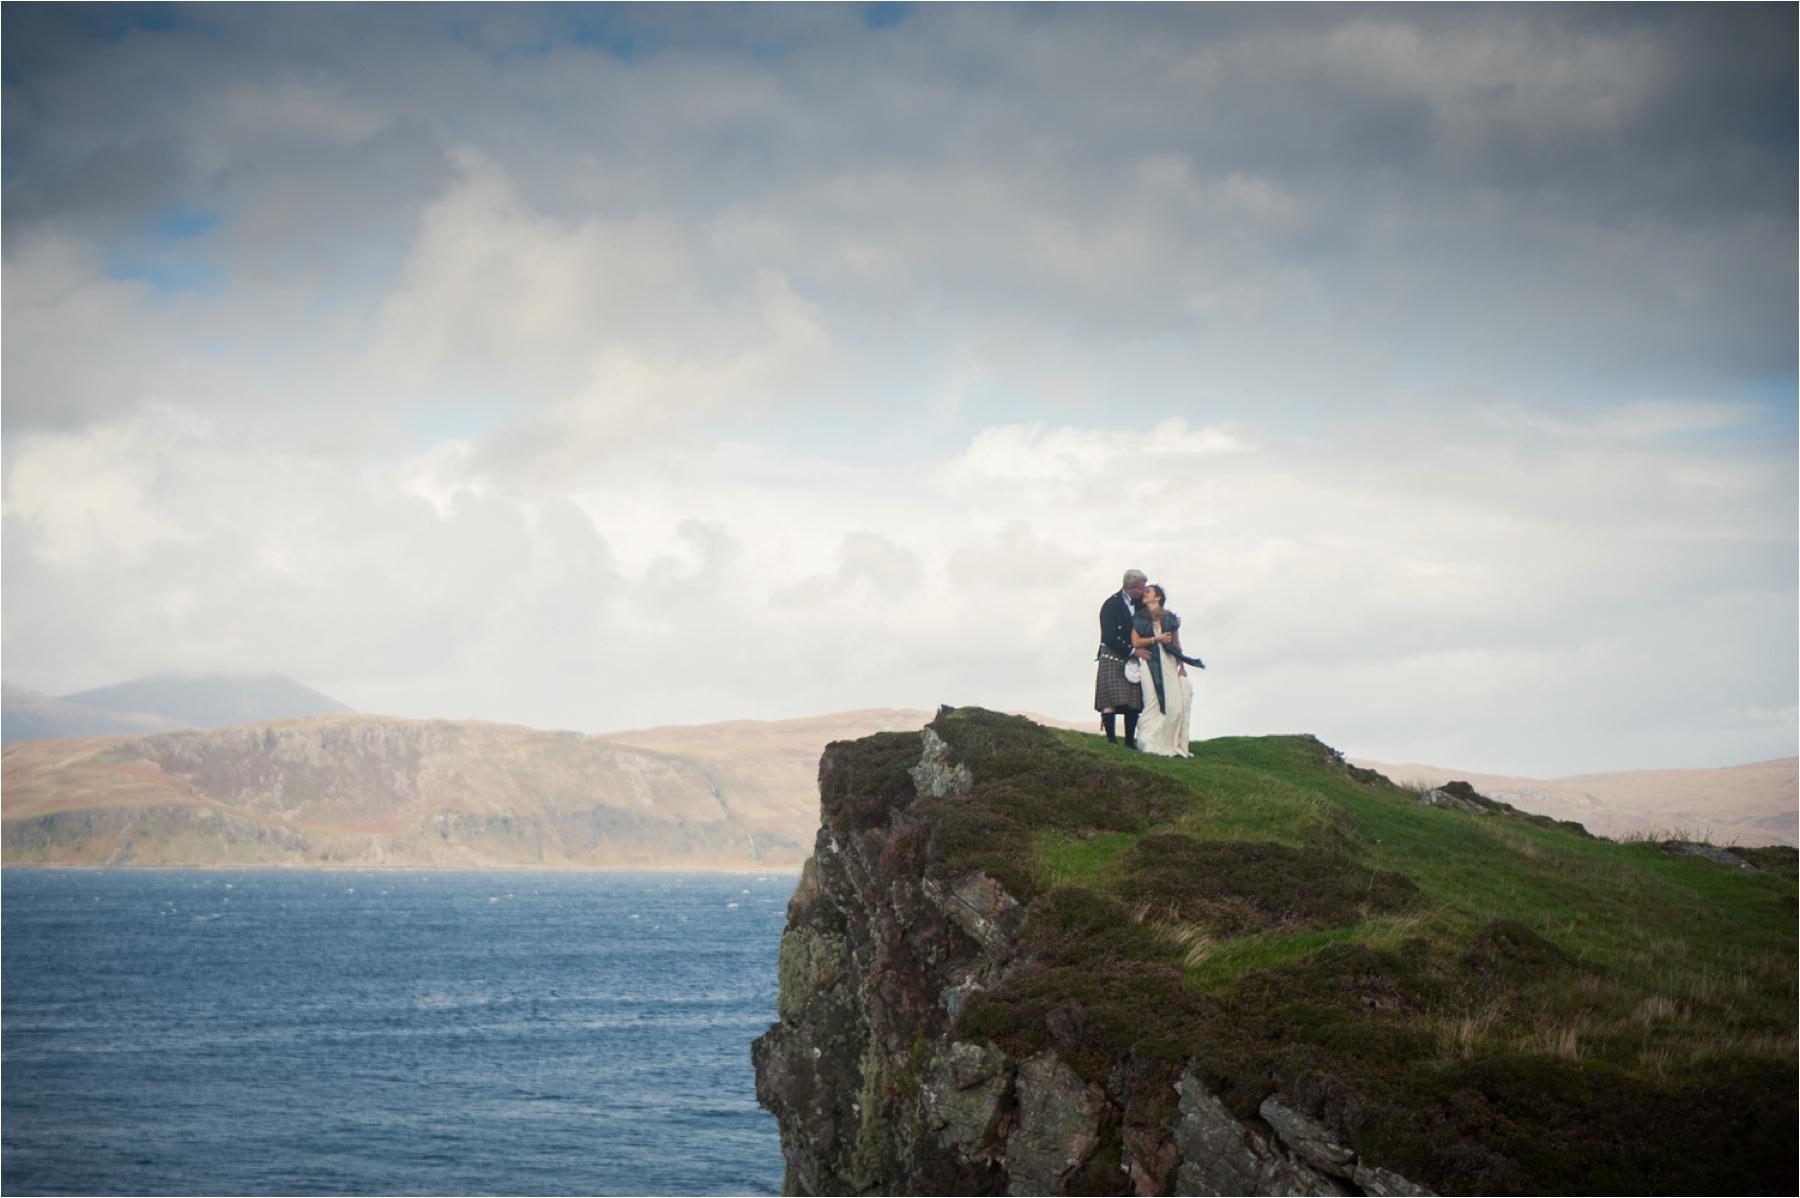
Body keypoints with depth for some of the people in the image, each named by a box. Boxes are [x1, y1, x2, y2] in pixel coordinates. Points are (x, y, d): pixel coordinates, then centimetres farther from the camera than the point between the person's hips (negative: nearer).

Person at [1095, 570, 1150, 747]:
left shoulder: (1138, 603, 11)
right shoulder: (1111, 604, -10)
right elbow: (1109, 637, -15)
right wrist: (1133, 651, -15)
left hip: (1132, 658, 7)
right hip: (1112, 657, -7)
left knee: (1134, 702, 1)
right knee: (1111, 701, -13)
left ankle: (1130, 741, 5)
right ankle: (1111, 740, -14)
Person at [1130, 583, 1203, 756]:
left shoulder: (1170, 618, 12)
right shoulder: (1139, 618, 9)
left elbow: (1176, 644, 13)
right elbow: (1135, 642, -1)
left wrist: (1182, 666, 8)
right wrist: (1157, 639, -8)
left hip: (1169, 663, 2)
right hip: (1149, 662, -2)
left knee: (1175, 705, -6)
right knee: (1153, 702, -9)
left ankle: (1171, 744, -2)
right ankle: (1150, 744, -7)